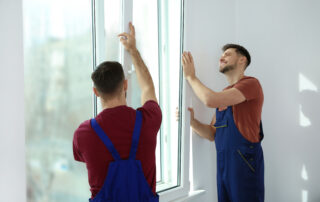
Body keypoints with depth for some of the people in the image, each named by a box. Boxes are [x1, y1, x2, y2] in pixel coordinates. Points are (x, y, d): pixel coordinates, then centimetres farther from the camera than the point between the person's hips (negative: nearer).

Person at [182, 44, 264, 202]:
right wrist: (192, 121, -4)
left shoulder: (251, 83, -8)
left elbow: (210, 101, -21)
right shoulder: (224, 94, 17)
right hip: (223, 163, 7)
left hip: (244, 161, -7)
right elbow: (212, 134, 13)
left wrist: (191, 76, -7)